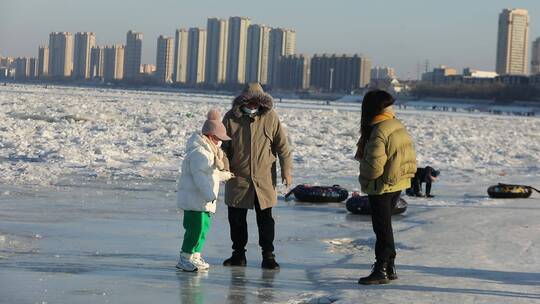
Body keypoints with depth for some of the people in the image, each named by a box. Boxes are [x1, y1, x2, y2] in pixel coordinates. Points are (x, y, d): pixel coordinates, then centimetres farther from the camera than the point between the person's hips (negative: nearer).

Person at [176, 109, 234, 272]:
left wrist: (225, 175, 43)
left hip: (204, 200, 11)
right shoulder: (198, 152, -19)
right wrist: (210, 195, -29)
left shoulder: (208, 150, 17)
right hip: (194, 198, -11)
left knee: (204, 226, 14)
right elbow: (200, 177, -26)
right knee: (196, 227, -11)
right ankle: (185, 258, -5)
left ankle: (195, 256, 23)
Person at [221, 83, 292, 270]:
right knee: (236, 218, 7)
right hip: (238, 178, 1)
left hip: (264, 178, -1)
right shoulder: (231, 118, -1)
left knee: (265, 218, 1)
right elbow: (223, 146, 6)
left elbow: (282, 145, 1)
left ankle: (268, 255, 9)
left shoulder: (270, 117, -2)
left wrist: (286, 170, -3)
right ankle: (239, 254, 19)